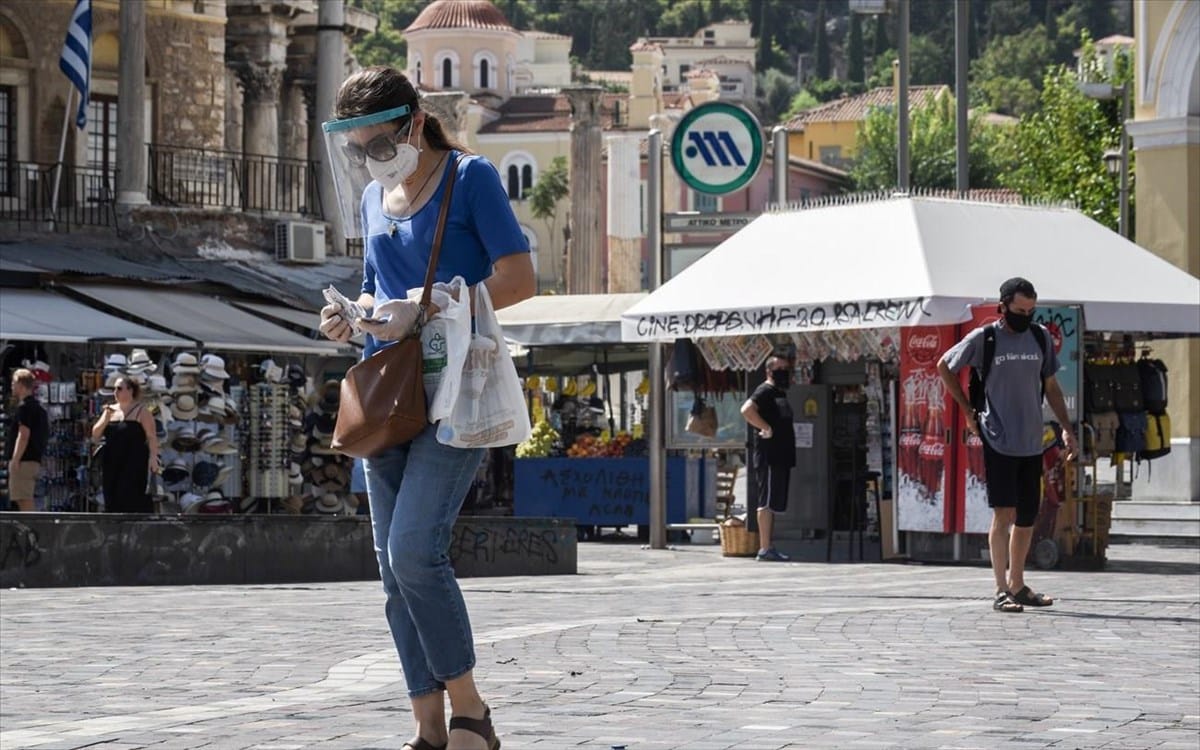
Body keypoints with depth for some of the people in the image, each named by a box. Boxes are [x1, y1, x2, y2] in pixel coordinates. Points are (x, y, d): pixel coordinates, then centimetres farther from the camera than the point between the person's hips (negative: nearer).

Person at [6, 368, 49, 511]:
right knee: (25, 501, 12)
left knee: (24, 501, -11)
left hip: (24, 461, -10)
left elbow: (23, 436, -19)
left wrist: (15, 460, -20)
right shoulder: (37, 407, 19)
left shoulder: (24, 407, -10)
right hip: (35, 460, 10)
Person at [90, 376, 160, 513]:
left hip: (134, 465, -6)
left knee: (133, 501, -11)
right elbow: (95, 435, 10)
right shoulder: (110, 410, 14)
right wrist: (106, 417, -4)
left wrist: (153, 457, -19)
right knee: (113, 502, 5)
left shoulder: (140, 411, -2)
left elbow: (152, 437, -7)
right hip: (112, 464, 6)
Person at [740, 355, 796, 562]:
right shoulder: (765, 391, -9)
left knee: (773, 504, 11)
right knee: (767, 502, -10)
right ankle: (765, 549, -10)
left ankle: (769, 547, 14)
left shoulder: (781, 393, 20)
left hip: (781, 457, 10)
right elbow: (747, 409, -26)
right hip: (769, 456, -10)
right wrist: (766, 428, -21)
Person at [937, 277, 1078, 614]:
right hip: (998, 442, -5)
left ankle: (1018, 586, 22)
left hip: (1031, 443, 5)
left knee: (1027, 516, 10)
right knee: (1004, 514, -10)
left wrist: (1067, 429, 8)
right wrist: (968, 410, 5)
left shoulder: (1040, 338, 8)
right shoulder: (983, 338, -4)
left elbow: (1051, 387, 16)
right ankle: (1001, 591, -8)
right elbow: (944, 366, 9)